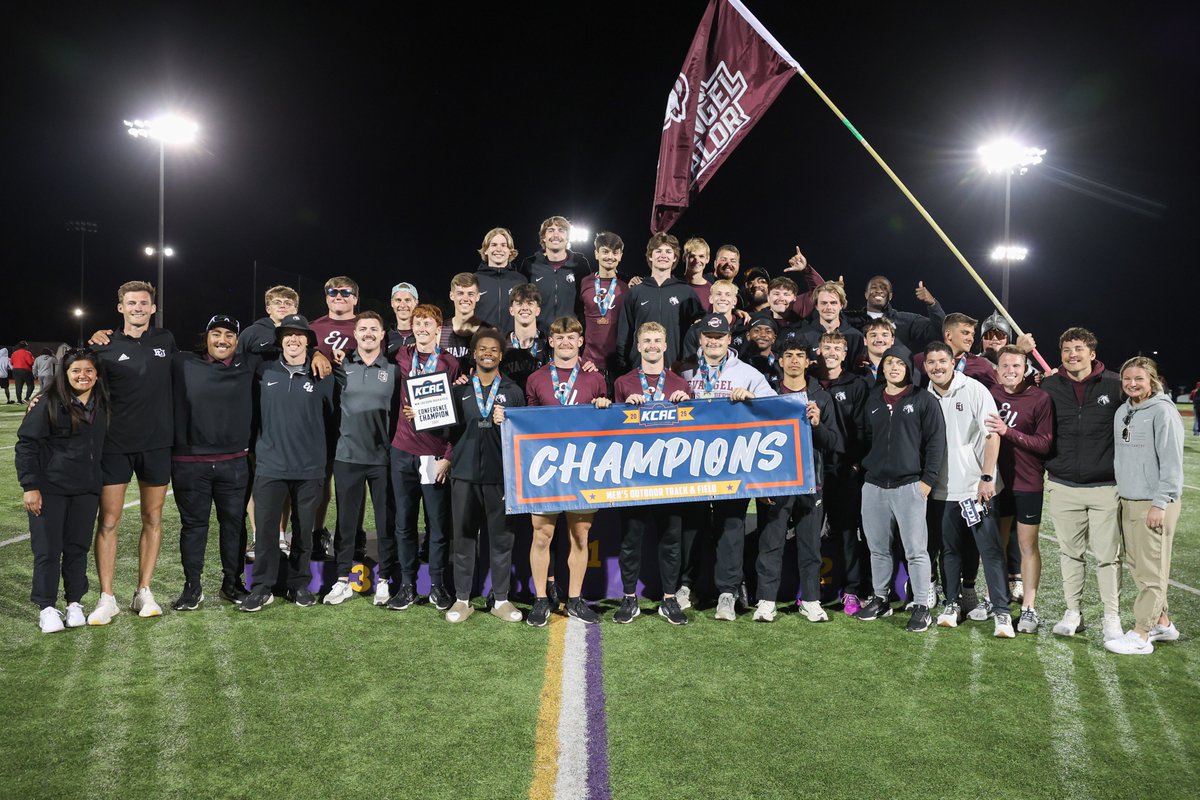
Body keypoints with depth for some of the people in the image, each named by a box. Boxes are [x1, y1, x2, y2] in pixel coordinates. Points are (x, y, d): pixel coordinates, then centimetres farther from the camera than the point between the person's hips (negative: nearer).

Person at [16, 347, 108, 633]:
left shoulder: (102, 405, 8)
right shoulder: (49, 403, -8)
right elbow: (27, 444, -8)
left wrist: (101, 482, 15)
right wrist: (30, 486, -12)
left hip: (86, 491, 4)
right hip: (49, 489, -4)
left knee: (78, 547, 9)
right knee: (48, 549, 2)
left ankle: (75, 603, 21)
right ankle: (47, 607, 13)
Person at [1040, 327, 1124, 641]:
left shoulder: (1115, 385, -4)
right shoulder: (1049, 386, 2)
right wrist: (1050, 465, 1)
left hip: (1105, 486, -2)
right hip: (1063, 486, 2)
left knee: (1107, 555, 3)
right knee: (1070, 552, 12)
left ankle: (1112, 618, 16)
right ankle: (1073, 612, 24)